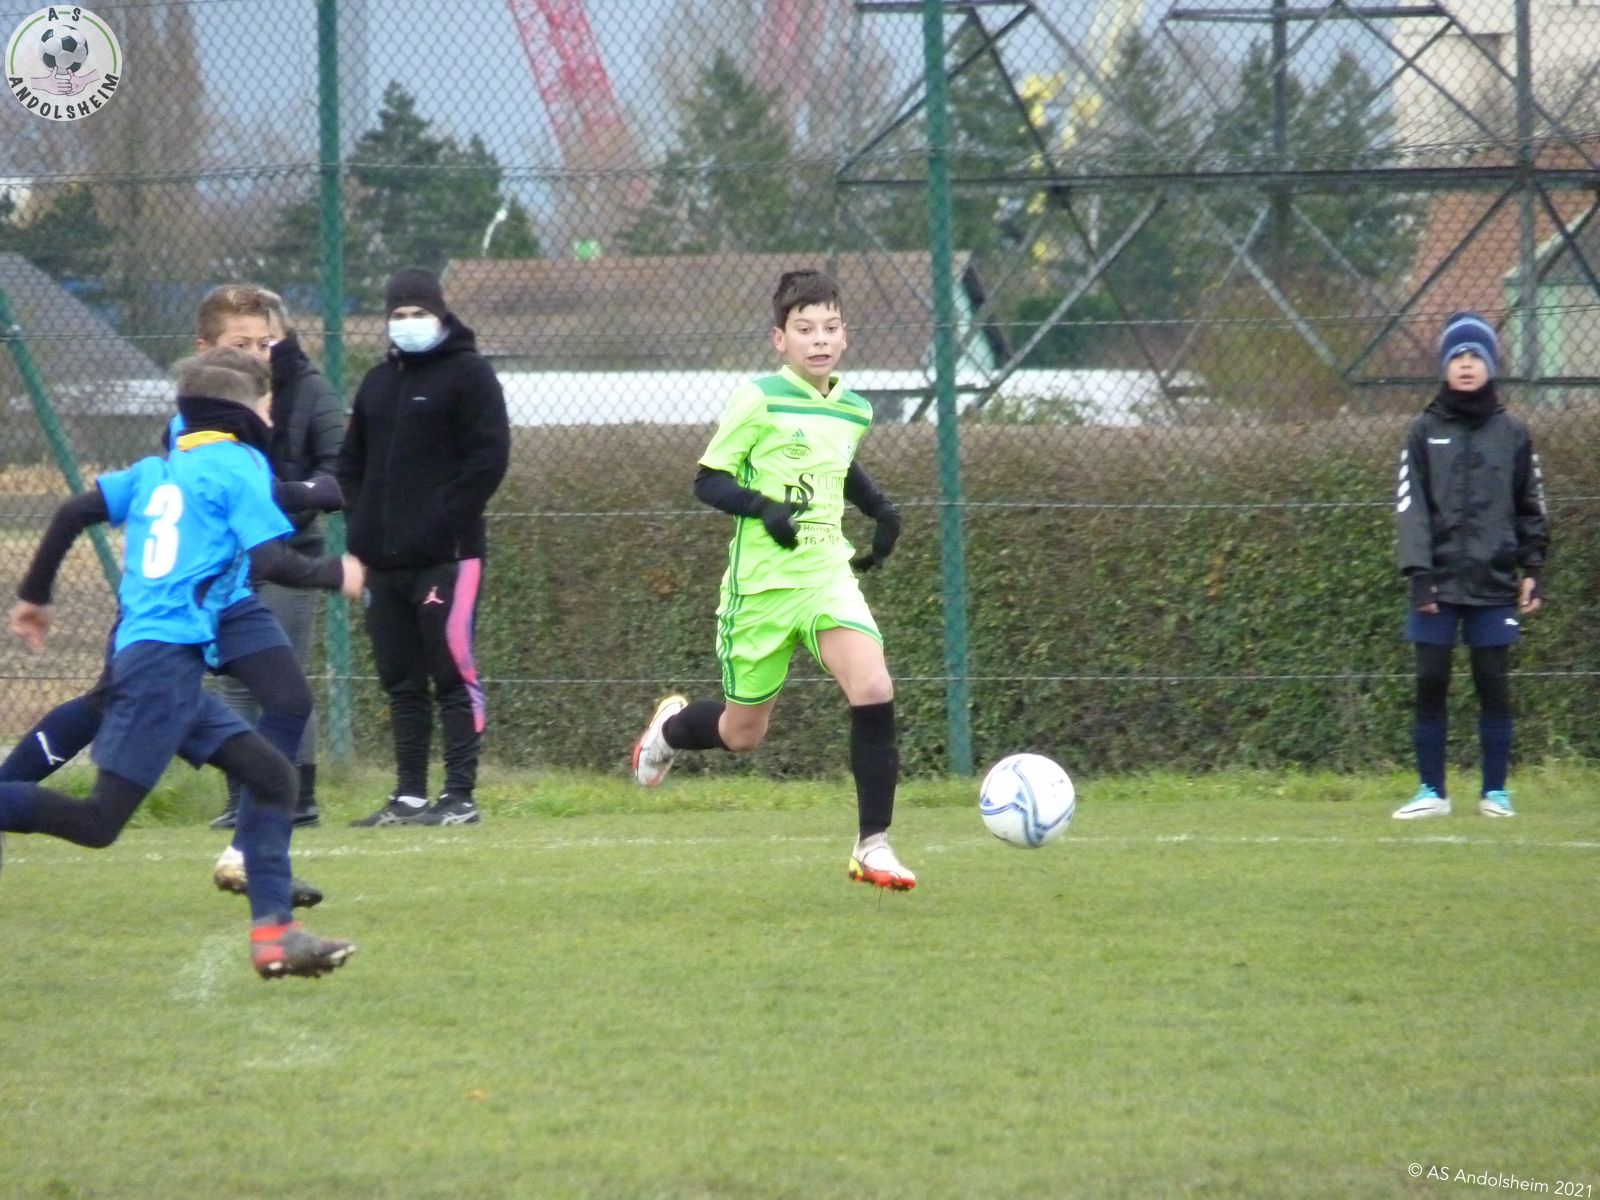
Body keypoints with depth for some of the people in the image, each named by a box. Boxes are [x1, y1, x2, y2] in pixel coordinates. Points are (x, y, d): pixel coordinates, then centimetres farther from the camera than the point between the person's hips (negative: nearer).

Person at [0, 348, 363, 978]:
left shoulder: (159, 469, 20)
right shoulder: (240, 465, -1)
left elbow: (71, 512, 15)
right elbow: (271, 561, -11)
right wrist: (335, 574, 6)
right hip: (166, 658, -9)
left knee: (272, 774, 12)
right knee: (98, 822, -12)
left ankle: (274, 932, 6)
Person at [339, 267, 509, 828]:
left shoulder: (468, 373, -1)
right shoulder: (378, 382, 19)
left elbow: (489, 456, -9)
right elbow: (351, 460, 24)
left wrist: (447, 520, -14)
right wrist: (360, 520, 8)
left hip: (446, 554, -7)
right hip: (384, 560, 7)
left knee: (454, 675, -8)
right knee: (401, 683, 8)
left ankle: (460, 796, -9)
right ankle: (409, 796, 11)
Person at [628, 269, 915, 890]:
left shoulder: (854, 412, 8)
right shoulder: (759, 399, -9)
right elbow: (708, 481, -8)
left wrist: (881, 511, 13)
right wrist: (764, 508, -24)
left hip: (827, 572, 4)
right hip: (760, 581, -4)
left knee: (873, 688, -21)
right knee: (743, 733, 8)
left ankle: (872, 845, -13)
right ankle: (670, 727, 45)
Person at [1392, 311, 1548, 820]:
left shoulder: (1512, 433, 8)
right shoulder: (1425, 431, 5)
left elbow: (1531, 509, 11)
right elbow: (1410, 507, 0)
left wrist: (1533, 570, 2)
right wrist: (1418, 572, -10)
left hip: (1494, 585, 0)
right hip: (1439, 585, 0)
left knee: (1493, 685, 1)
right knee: (1430, 684, -1)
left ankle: (1495, 791, 8)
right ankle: (1431, 791, 6)